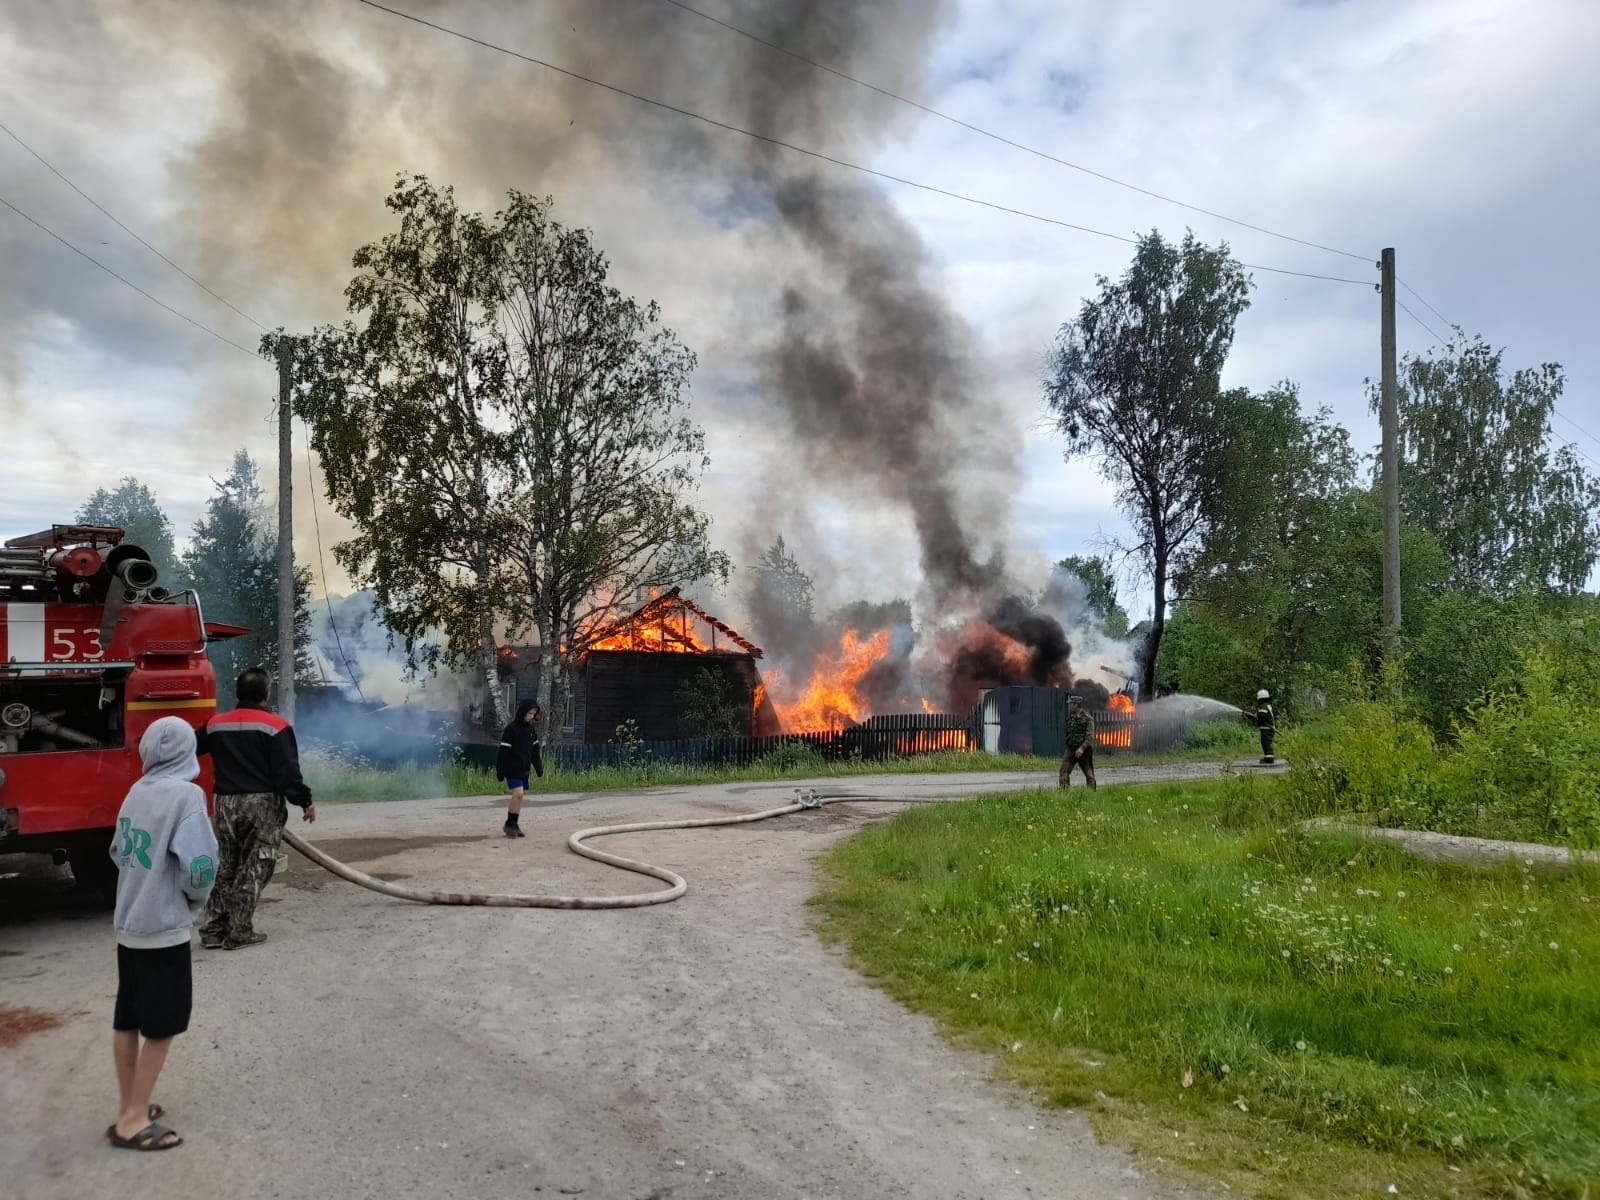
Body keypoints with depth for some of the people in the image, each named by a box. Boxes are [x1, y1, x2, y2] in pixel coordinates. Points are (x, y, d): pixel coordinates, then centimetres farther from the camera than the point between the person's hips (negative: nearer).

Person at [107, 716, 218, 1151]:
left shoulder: (137, 792, 3)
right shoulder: (186, 794, -18)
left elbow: (119, 852, 13)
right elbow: (198, 864, -23)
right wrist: (195, 899, -3)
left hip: (128, 924, 7)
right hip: (164, 928, -7)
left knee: (127, 1020, 16)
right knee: (161, 1026, 4)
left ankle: (129, 1107, 29)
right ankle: (133, 1120, 9)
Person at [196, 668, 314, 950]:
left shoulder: (215, 724, 7)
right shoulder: (275, 726, -10)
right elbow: (287, 771, -14)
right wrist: (305, 801, -5)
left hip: (226, 803, 5)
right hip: (262, 804, -5)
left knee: (224, 868, 14)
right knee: (253, 869, 1)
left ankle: (213, 930, 15)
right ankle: (239, 932, 2)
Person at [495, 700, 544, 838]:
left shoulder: (531, 728, 8)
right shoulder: (511, 728, -12)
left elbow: (535, 750, 16)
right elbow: (503, 751, -12)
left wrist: (539, 768, 14)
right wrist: (500, 771, -14)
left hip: (524, 768, 7)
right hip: (513, 768, -7)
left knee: (519, 795, 8)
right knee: (518, 793, -15)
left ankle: (513, 824, 16)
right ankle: (509, 824, -4)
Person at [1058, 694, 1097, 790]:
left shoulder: (1087, 718, -10)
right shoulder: (1070, 718, 10)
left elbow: (1090, 736, -17)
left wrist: (1082, 748, -26)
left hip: (1083, 751, -5)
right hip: (1071, 749, 5)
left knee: (1089, 773, 5)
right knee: (1064, 769, -10)